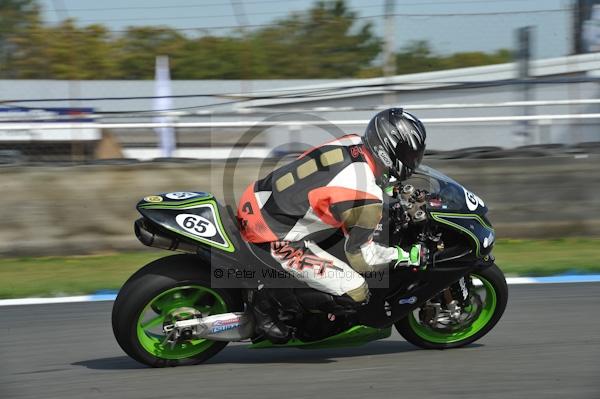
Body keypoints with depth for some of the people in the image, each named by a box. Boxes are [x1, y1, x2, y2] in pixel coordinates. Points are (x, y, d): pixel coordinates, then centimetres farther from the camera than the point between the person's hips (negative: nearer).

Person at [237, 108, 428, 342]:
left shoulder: (353, 142, -2)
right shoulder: (366, 199, -23)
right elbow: (361, 259, -9)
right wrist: (408, 256, 2)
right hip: (273, 239, -9)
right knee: (356, 292, -8)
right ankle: (268, 302, -2)